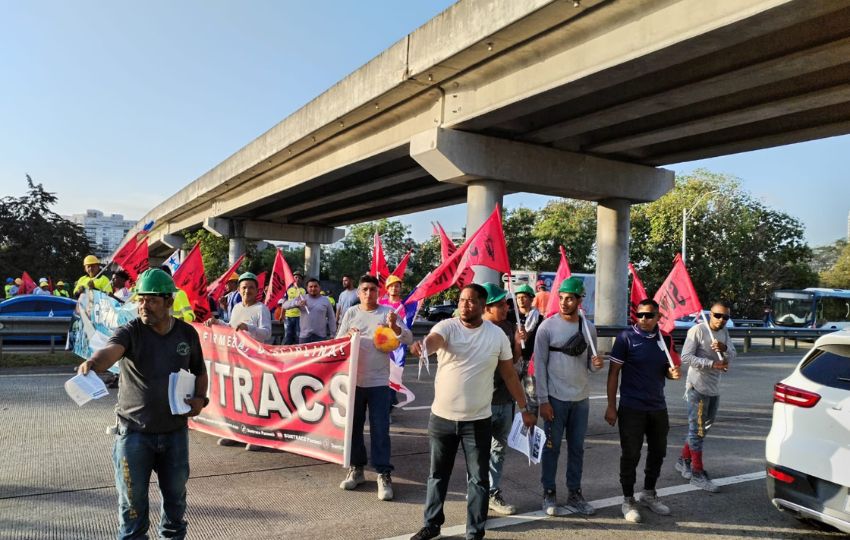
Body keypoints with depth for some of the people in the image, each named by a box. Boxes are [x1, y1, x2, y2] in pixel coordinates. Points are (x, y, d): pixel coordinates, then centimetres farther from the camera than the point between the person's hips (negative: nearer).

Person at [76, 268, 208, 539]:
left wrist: (200, 398, -4)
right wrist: (92, 363, -56)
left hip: (175, 430, 3)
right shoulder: (130, 331, -12)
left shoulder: (187, 333, -1)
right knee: (133, 499, 9)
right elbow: (111, 350, -34)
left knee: (176, 494, 18)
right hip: (134, 431, -3)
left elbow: (199, 371, 13)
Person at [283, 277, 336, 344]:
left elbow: (331, 318, 9)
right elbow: (285, 305, -5)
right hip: (304, 336, 0)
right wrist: (296, 303, -24)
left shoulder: (325, 300, 6)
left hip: (321, 337, 0)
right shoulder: (301, 299, 4)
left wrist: (333, 334, 5)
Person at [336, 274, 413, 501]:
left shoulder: (388, 312, -2)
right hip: (353, 379, 2)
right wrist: (348, 335, -17)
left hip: (379, 381, -2)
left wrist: (394, 327, -27)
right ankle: (356, 468, 24)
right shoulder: (351, 313, 4)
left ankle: (384, 474, 3)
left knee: (380, 429, -2)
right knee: (353, 425, 11)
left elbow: (408, 339, -7)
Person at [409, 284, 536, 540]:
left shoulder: (497, 335, -3)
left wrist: (524, 408, 6)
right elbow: (433, 340, -31)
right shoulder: (447, 326, -7)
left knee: (478, 479, 8)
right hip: (442, 417, 1)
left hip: (478, 420, 0)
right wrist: (422, 344, -55)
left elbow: (510, 374, 5)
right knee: (437, 475, 16)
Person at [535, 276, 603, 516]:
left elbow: (588, 365, 10)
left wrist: (596, 364, -14)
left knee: (577, 448, 12)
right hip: (555, 398, -4)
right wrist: (543, 400, -12)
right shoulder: (547, 326, -8)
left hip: (581, 399, 4)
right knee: (552, 447, 5)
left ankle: (574, 495, 24)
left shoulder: (589, 328, 4)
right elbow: (540, 365, -8)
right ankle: (549, 494, 19)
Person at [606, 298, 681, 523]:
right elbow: (613, 373, -9)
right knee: (630, 455, 2)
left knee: (658, 452, 16)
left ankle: (648, 494, 36)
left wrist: (673, 372, -7)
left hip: (658, 407, 5)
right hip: (632, 408, -5)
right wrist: (611, 406, -12)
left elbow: (666, 370, 18)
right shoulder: (626, 338, -9)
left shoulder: (665, 340, 5)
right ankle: (628, 500, 18)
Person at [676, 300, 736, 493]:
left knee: (703, 428, 16)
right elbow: (686, 357, -17)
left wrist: (724, 349, -17)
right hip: (698, 387, -8)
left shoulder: (724, 332, 10)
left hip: (714, 388, 8)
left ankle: (684, 461, 31)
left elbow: (733, 356, 5)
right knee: (697, 429, -3)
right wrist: (713, 364, -23)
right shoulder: (697, 330, -12)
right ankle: (698, 473, 3)